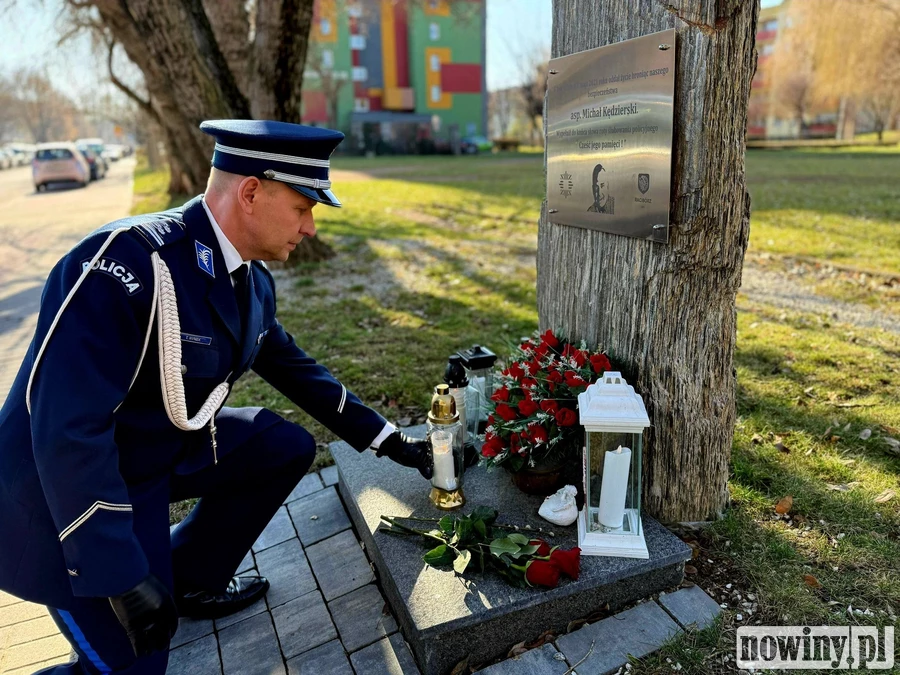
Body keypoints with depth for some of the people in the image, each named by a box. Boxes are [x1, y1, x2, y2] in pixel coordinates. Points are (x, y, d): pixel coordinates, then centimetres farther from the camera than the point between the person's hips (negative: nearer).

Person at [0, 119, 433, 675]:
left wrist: (387, 440, 8)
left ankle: (190, 581, 19)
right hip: (69, 492, -7)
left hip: (170, 447, 8)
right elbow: (67, 429, -31)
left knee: (288, 448, 4)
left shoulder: (253, 280, -4)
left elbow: (295, 369, 7)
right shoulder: (129, 261, -30)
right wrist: (121, 579, -27)